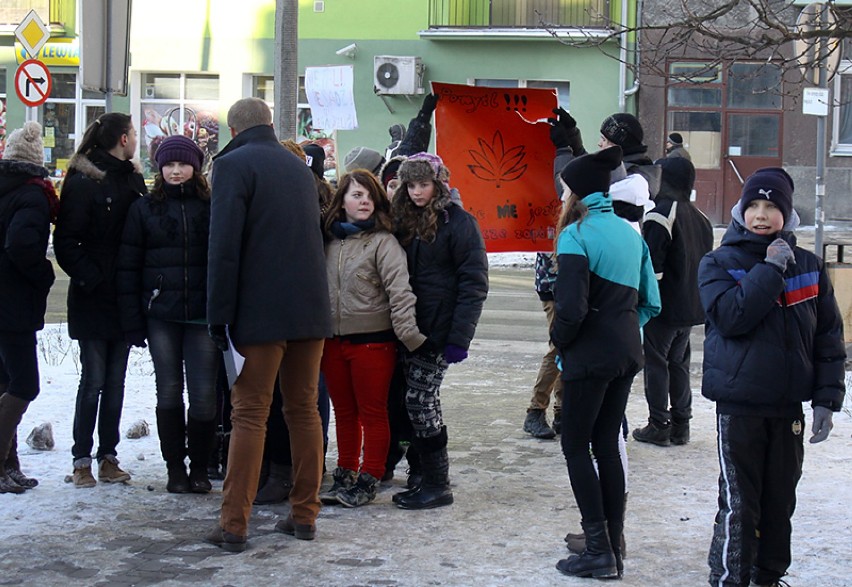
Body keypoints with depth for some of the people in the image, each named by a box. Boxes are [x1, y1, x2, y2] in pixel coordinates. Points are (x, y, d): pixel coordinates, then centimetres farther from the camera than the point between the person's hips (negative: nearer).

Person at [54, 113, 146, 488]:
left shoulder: (133, 179, 12)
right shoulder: (83, 180, -7)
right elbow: (66, 241, -9)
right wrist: (90, 278, -16)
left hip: (125, 298, 6)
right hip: (94, 299, -6)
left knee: (115, 383, 8)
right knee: (93, 382, -3)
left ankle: (108, 457, 15)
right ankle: (82, 460, 6)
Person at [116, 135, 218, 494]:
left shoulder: (211, 207, 4)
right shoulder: (145, 209, 6)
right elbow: (128, 266, 5)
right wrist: (132, 321, -2)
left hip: (202, 315, -1)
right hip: (161, 314, 1)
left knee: (204, 393, -2)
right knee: (169, 392, 6)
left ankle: (199, 467, 11)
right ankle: (175, 467, 15)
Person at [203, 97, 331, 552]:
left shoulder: (233, 165, -5)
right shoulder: (299, 167, 17)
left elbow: (225, 247, -13)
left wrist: (219, 315, -10)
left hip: (261, 313, -6)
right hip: (311, 310, 6)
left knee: (249, 414, -3)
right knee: (304, 409, 11)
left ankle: (234, 524, -1)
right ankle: (304, 515, 16)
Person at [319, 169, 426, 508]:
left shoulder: (383, 242, -8)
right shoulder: (330, 240, 9)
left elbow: (399, 290, -16)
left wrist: (410, 335, -24)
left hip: (372, 341, -5)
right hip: (333, 341, 6)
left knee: (372, 413, 4)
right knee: (344, 411, 15)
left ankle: (368, 480, 13)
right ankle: (345, 477, 26)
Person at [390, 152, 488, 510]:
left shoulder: (458, 222, -8)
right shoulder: (405, 220, 13)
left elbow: (473, 283, -12)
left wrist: (459, 338, -18)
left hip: (438, 330, -7)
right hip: (410, 328, 7)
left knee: (420, 401, -6)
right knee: (421, 402, 9)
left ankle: (437, 486, 3)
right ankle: (428, 478, 20)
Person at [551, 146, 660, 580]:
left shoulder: (576, 235, -13)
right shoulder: (630, 233, 10)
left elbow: (571, 308, -21)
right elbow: (651, 302, 12)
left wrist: (558, 341, -4)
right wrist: (627, 328, 15)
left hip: (589, 355, -7)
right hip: (627, 352, 7)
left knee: (575, 446, 3)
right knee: (607, 445, 14)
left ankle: (599, 551, 1)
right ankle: (613, 544, 18)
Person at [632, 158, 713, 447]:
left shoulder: (660, 215, -15)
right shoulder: (700, 218, 11)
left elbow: (651, 265, -19)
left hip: (664, 307, -8)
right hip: (692, 308, 8)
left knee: (656, 363, 1)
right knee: (679, 363, 15)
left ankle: (659, 426, 4)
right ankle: (680, 426, 19)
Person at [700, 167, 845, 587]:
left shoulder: (808, 266, 7)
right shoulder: (719, 264, -1)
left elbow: (829, 337, 8)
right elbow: (731, 317, -20)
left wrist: (827, 398, 1)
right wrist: (770, 269, -17)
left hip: (789, 407, 4)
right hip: (739, 406, -3)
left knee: (780, 501, 13)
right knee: (738, 505, -4)